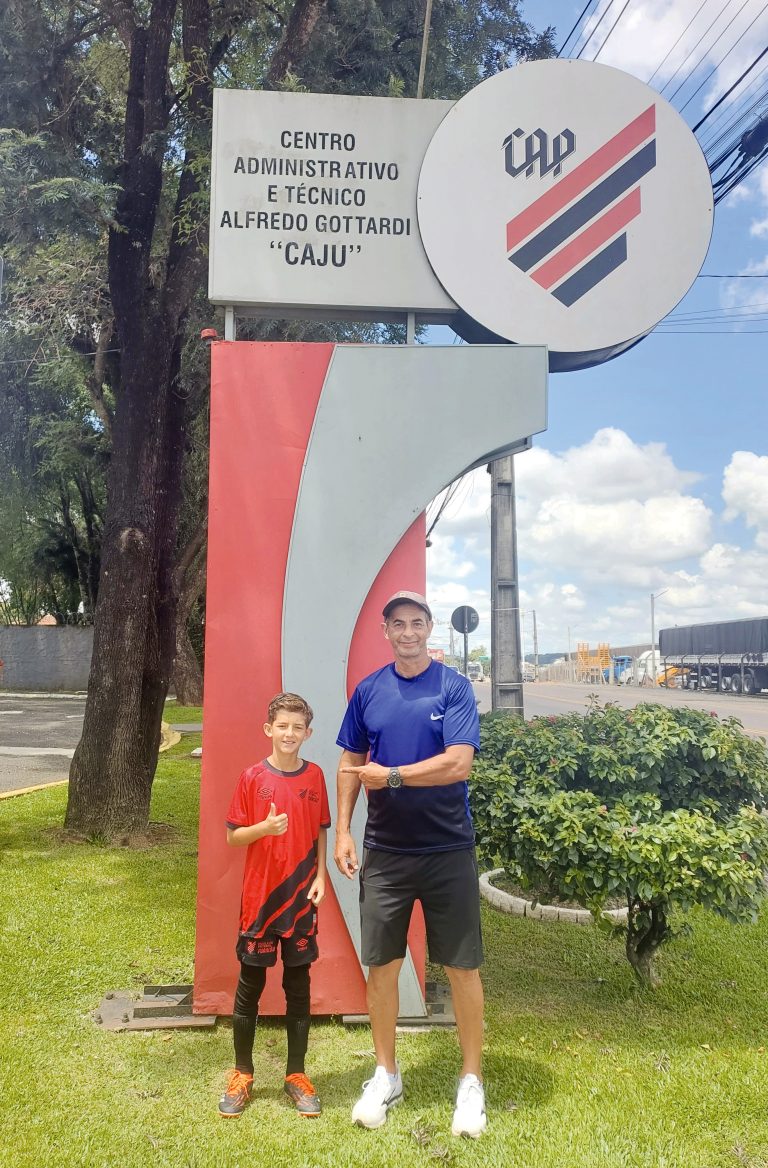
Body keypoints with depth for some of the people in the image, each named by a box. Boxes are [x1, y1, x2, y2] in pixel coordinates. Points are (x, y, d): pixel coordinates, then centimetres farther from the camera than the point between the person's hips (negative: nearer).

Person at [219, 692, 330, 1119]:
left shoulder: (314, 776, 1)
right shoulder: (253, 777, -6)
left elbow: (320, 832, 9)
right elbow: (233, 835, -3)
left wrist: (320, 876, -2)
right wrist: (265, 828, -20)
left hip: (301, 897, 2)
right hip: (260, 896, -1)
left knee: (298, 985, 10)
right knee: (249, 984, 9)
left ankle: (296, 1075, 24)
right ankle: (242, 1075, 26)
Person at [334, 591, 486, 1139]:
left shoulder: (455, 688, -7)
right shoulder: (369, 690, 4)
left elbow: (459, 763, -17)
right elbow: (351, 763, 10)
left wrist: (390, 776, -13)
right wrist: (343, 831, 3)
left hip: (448, 851, -3)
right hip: (383, 851, 3)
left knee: (462, 966, 6)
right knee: (381, 965, 10)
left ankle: (472, 1081, 24)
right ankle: (386, 1075, 30)